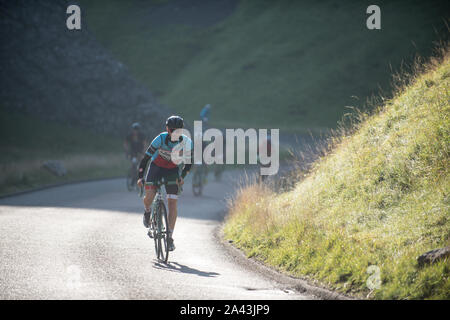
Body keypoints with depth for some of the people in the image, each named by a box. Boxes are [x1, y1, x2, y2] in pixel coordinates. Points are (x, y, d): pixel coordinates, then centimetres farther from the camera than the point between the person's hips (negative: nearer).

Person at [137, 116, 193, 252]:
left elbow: (189, 162, -6)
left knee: (172, 202, -9)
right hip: (157, 167, -1)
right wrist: (140, 177, -24)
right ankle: (147, 212, 17)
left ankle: (170, 237, -2)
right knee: (149, 196, -21)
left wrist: (182, 177, -17)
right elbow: (146, 157, -19)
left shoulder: (187, 143, -22)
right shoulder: (160, 139, -26)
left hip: (173, 170, 1)